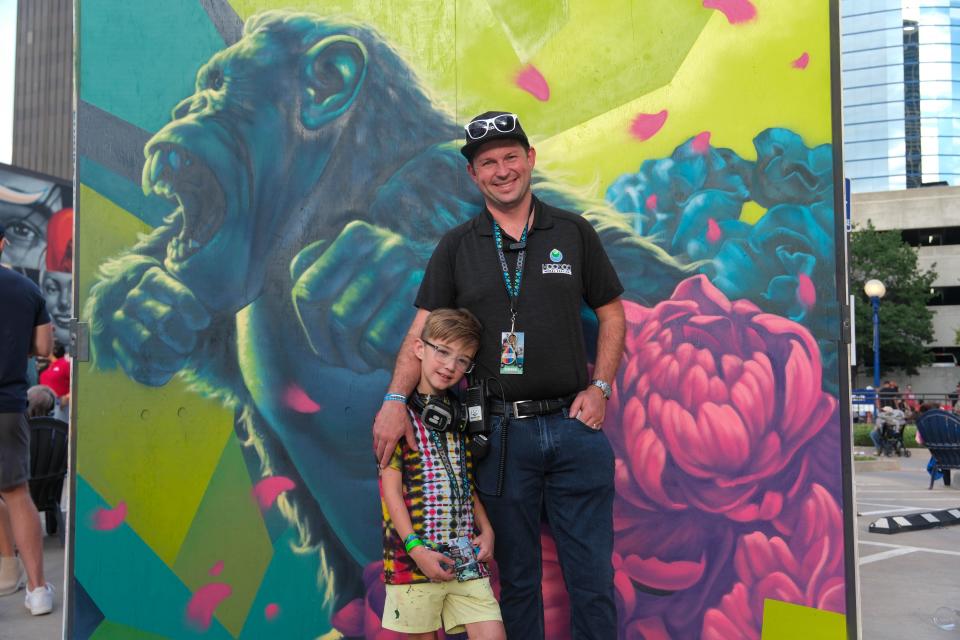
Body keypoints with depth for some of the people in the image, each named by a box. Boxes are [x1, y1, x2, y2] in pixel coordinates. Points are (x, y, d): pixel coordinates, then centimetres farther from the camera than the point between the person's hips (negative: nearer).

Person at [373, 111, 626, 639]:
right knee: (517, 577, 12)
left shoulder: (573, 233, 5)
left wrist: (600, 387, -2)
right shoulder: (456, 247, 5)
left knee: (592, 574, 7)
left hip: (574, 423, 0)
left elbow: (611, 314, 10)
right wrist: (395, 401, -14)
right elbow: (423, 329, 0)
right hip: (501, 431, 0)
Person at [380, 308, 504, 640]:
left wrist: (486, 530, 5)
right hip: (416, 558, -5)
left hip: (467, 558, 5)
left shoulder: (459, 416, 14)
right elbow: (391, 488, -8)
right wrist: (416, 549, -15)